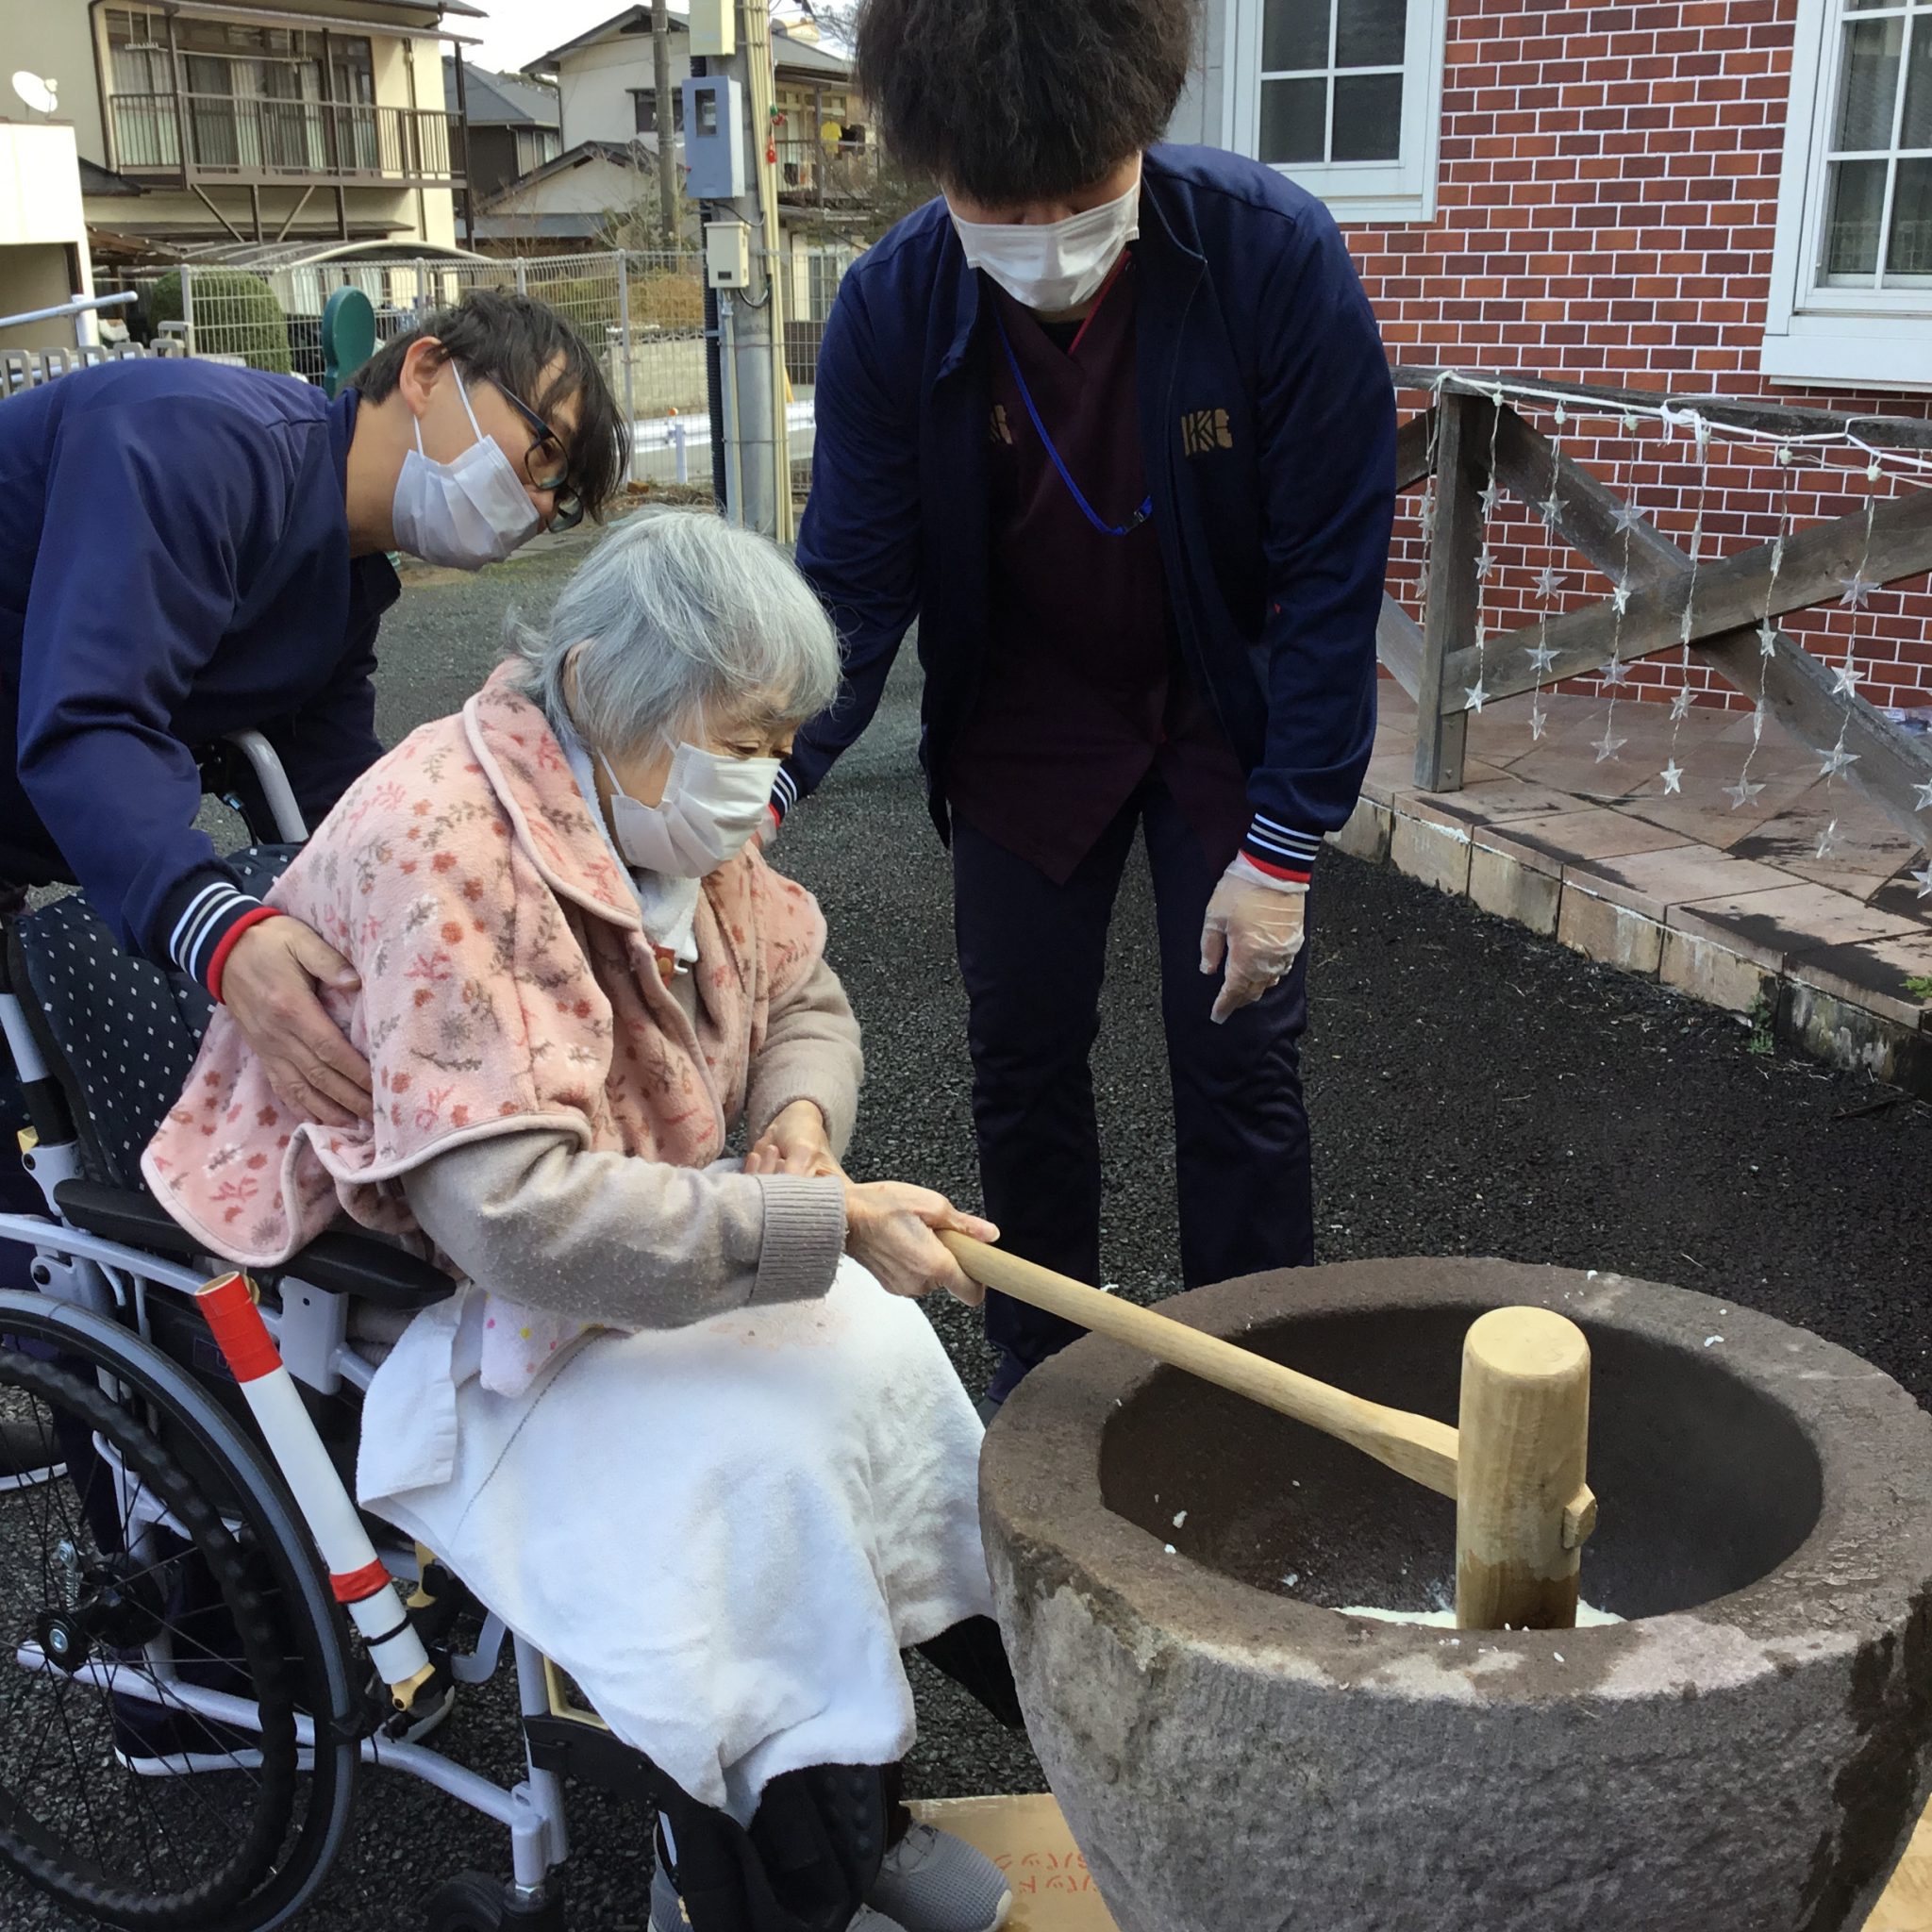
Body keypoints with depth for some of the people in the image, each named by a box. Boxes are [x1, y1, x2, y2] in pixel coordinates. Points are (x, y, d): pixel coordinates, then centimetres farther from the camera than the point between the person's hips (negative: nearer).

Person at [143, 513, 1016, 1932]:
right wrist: (826, 1225, -35)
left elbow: (803, 998, 13)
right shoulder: (442, 848, -29)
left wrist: (800, 1117, -10)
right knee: (747, 1461, -24)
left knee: (877, 1343, -9)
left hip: (614, 1242, 9)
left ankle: (855, 1812, 5)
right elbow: (516, 1215, -37)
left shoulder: (664, 807, -1)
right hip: (414, 1307, -8)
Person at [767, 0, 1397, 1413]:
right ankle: (1038, 1376, 29)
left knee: (1239, 1057, 2)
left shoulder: (1275, 255, -26)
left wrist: (1284, 848, -20)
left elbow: (1332, 568, -20)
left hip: (1228, 707, -2)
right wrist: (765, 785, -31)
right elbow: (853, 585, -14)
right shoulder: (891, 308, -20)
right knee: (1021, 1054, 8)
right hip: (1027, 718, 2)